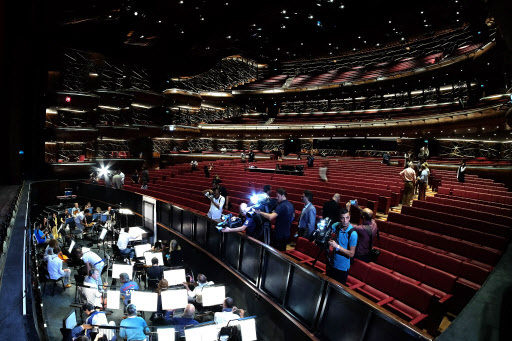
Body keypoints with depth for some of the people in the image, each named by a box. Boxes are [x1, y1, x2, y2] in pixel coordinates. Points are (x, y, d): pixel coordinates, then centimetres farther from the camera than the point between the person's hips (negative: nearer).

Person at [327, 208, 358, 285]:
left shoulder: (353, 233, -24)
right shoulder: (337, 226, -10)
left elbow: (351, 254, -22)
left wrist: (337, 246, -27)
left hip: (342, 267, -5)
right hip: (332, 263, 5)